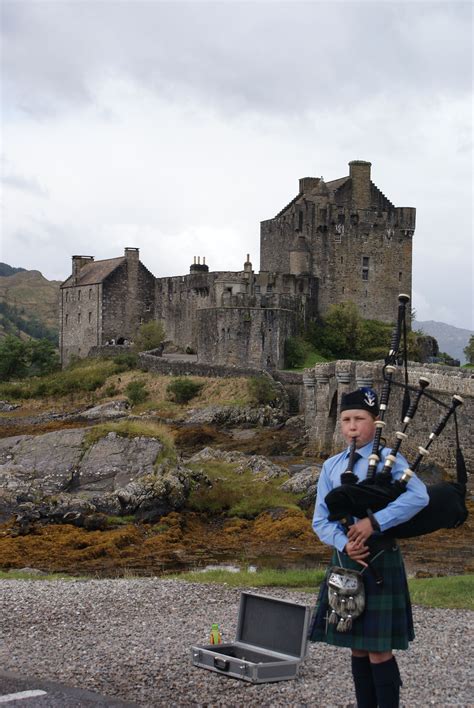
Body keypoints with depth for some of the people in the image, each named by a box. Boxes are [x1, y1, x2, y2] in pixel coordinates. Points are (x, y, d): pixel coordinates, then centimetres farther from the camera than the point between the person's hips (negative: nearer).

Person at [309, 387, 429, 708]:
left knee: (379, 650, -4)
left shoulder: (389, 460, -5)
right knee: (357, 649, 12)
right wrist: (344, 544, -15)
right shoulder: (331, 467, 8)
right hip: (345, 562, 5)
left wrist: (374, 522, -28)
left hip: (380, 563, -5)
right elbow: (320, 519, 5)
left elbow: (419, 497, -22)